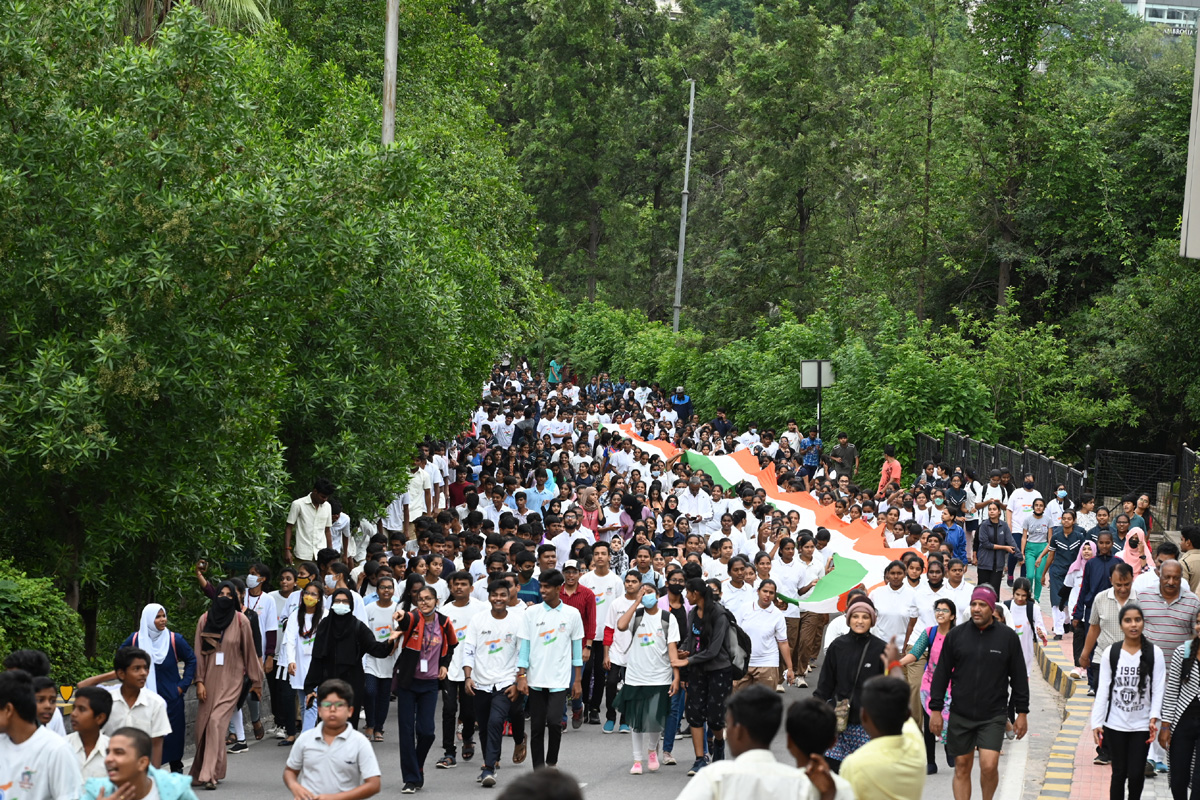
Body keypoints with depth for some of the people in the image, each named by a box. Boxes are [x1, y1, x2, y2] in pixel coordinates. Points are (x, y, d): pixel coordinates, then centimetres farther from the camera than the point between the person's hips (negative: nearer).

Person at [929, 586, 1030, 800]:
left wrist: (1022, 712, 5)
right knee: (962, 767, 6)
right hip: (960, 716, 2)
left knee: (989, 766, -12)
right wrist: (935, 710, 3)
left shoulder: (1008, 637, 0)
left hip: (994, 717, -2)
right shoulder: (956, 635, 3)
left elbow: (1019, 677, 6)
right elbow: (941, 674, 7)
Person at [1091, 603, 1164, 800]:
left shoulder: (1154, 654, -4)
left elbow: (1158, 689, -5)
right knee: (1119, 772, 7)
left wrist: (1154, 718, -17)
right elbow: (1103, 690, -1)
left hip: (1141, 725, 0)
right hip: (1115, 724, 0)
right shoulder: (1110, 653, -3)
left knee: (1136, 773, -1)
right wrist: (1097, 723, -6)